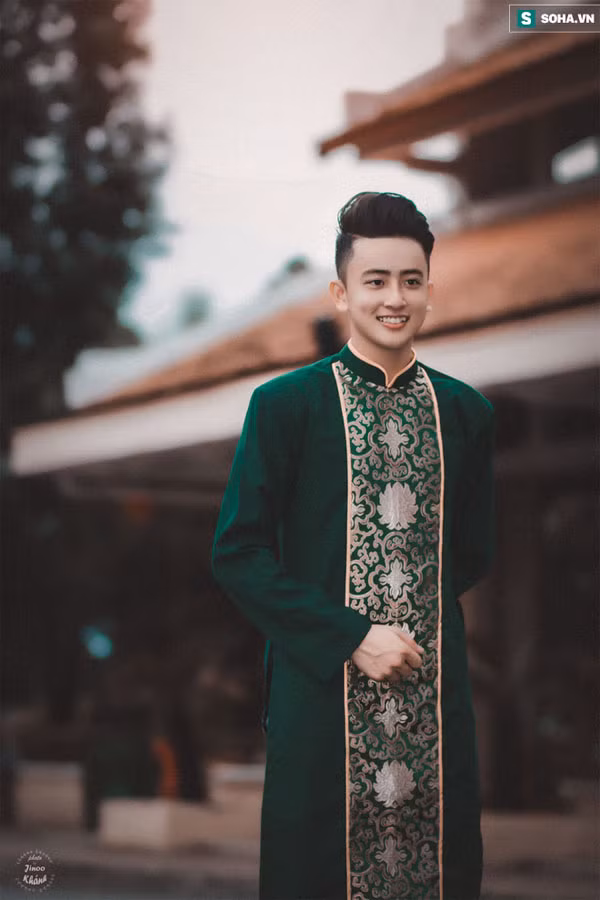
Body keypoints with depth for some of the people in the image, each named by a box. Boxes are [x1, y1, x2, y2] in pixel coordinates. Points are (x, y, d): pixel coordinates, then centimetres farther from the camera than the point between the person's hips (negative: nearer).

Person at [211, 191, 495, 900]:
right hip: (322, 691, -3)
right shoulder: (283, 406, -2)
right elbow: (237, 554, -5)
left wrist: (409, 610, 3)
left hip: (436, 689, 3)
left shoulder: (467, 412, 9)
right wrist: (350, 636, -13)